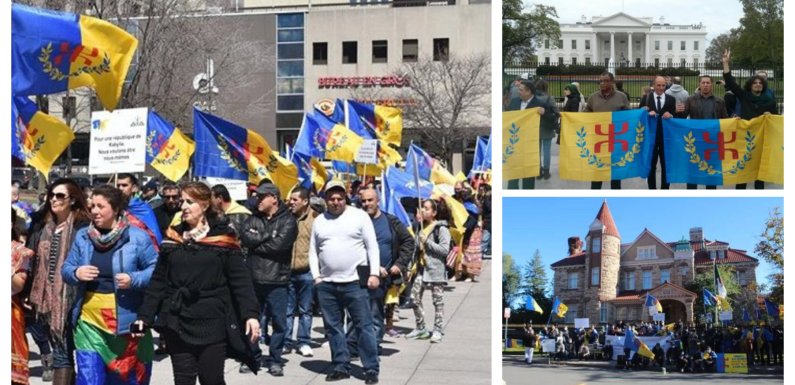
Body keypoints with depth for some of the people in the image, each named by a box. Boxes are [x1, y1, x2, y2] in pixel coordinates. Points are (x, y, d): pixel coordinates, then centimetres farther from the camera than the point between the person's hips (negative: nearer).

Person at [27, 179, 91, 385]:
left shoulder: (83, 227, -8)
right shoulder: (41, 227, 13)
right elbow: (32, 263, 15)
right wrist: (30, 295, 10)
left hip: (69, 299, -6)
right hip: (47, 299, 6)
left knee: (62, 353, -5)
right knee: (61, 350, 14)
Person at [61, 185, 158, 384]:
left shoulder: (137, 237, -6)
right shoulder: (82, 236, 5)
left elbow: (156, 271, -3)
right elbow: (66, 269, 11)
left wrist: (133, 279, -21)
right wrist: (75, 273, -12)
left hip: (126, 321, -2)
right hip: (90, 321, 2)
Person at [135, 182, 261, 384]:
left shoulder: (222, 237, -2)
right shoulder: (173, 237, 8)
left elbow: (240, 279, -6)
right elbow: (159, 281, 9)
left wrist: (250, 313, -16)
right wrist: (144, 316, 4)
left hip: (212, 324, -3)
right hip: (178, 324, 3)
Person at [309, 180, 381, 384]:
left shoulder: (359, 216, 0)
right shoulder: (319, 221, 11)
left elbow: (372, 246, -1)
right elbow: (313, 251, 13)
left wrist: (374, 273, -8)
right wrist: (316, 276, 3)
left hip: (355, 281, -4)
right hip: (326, 284, 4)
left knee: (364, 326, -2)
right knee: (333, 327, 9)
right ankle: (341, 366, 19)